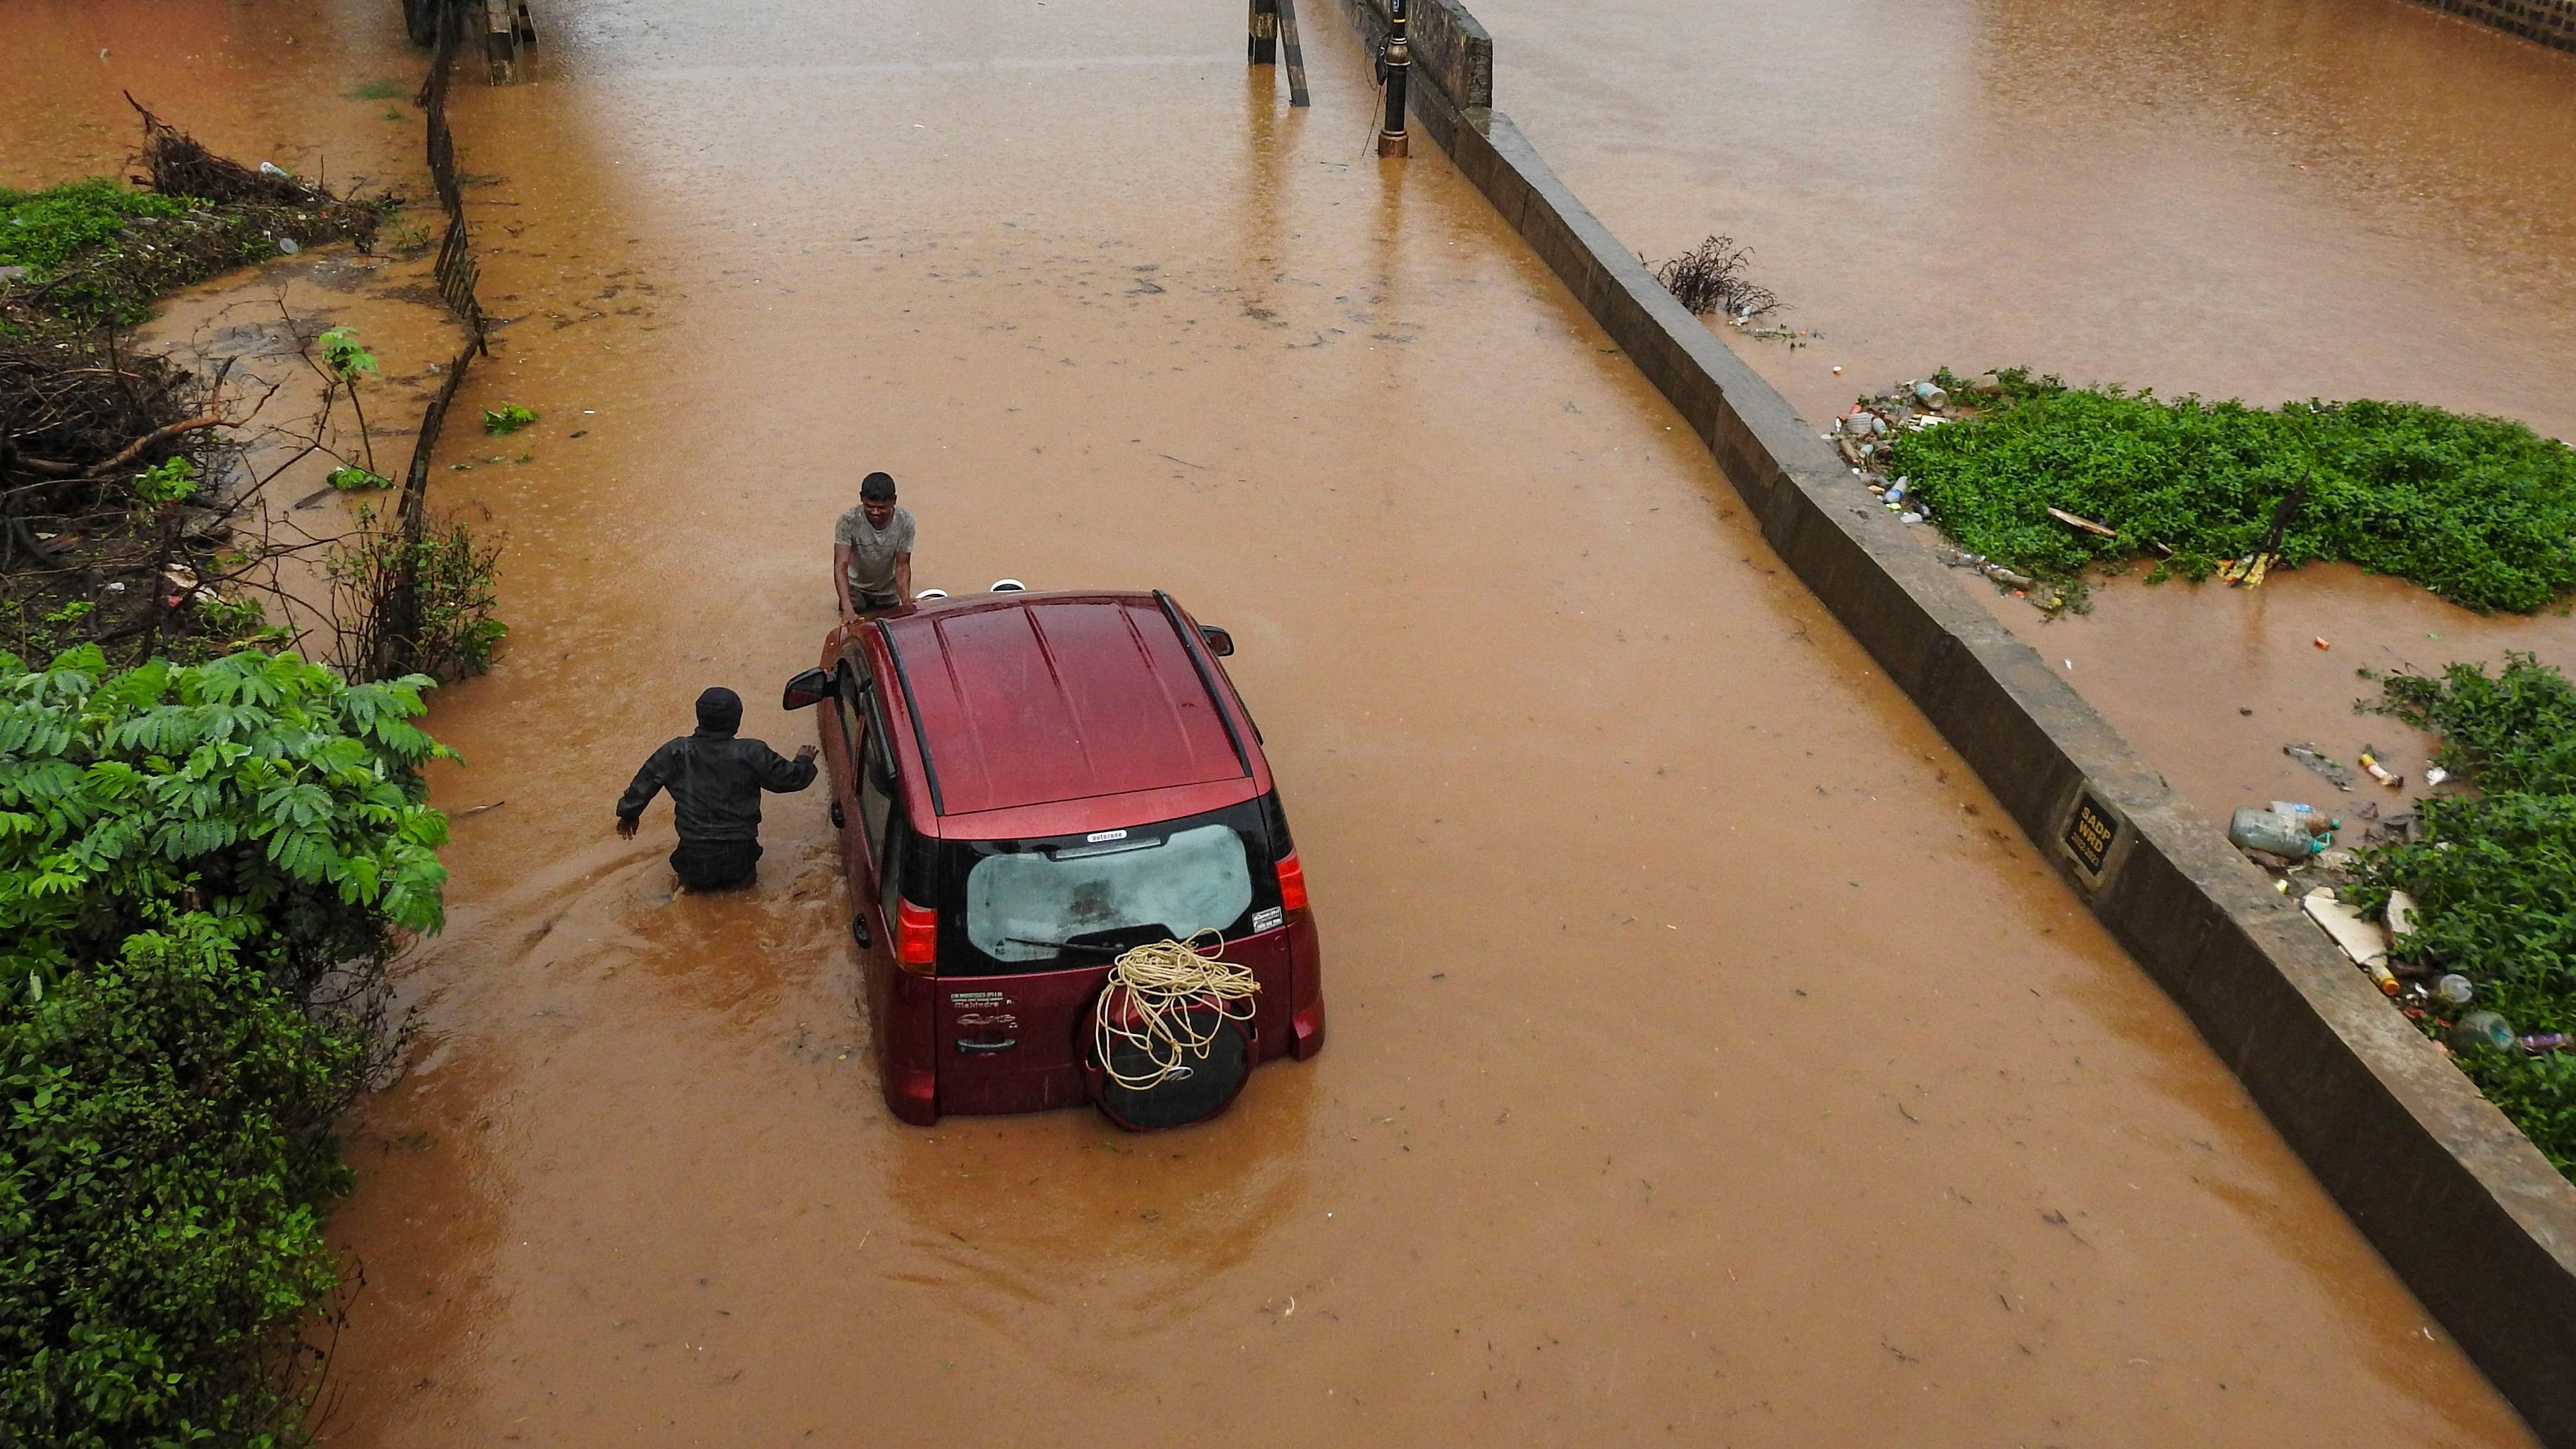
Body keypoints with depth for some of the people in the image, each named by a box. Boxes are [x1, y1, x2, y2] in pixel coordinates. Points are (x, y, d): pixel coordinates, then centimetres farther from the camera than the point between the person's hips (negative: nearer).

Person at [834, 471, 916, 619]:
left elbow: (902, 567, -22)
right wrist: (847, 609, -48)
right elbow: (841, 566, -36)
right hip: (856, 588, -2)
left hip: (888, 591, 2)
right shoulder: (848, 522, -33)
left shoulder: (905, 523, -28)